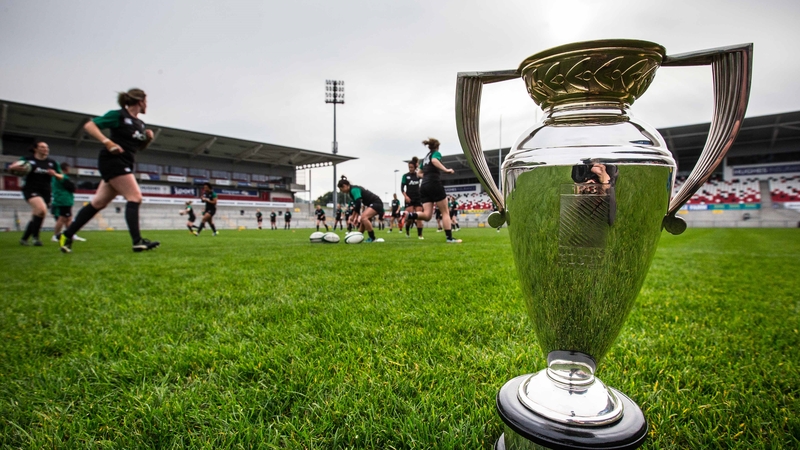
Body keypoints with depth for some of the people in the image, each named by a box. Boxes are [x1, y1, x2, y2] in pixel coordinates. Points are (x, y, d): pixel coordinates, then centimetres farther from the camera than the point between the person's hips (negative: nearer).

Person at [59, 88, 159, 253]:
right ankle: (137, 241, -21)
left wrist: (148, 139, 6)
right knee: (135, 197, -17)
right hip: (113, 161, -9)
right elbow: (89, 126, -10)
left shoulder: (140, 123, 16)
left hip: (124, 164, 9)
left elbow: (140, 147, 26)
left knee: (99, 202, 9)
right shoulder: (118, 115, -6)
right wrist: (107, 142, -22)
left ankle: (67, 235, 18)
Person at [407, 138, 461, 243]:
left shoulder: (425, 158, 24)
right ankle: (449, 238, -1)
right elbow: (434, 160, -20)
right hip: (435, 185, -6)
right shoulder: (436, 153, 4)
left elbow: (418, 173, 29)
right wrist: (446, 170, -22)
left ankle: (409, 215, -25)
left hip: (424, 187, 6)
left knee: (427, 215, -1)